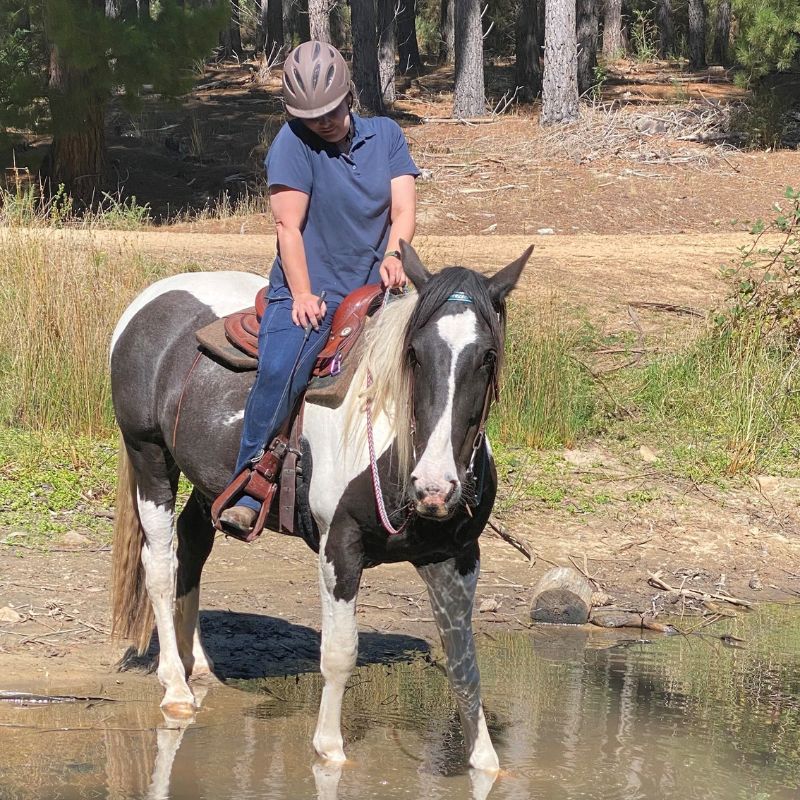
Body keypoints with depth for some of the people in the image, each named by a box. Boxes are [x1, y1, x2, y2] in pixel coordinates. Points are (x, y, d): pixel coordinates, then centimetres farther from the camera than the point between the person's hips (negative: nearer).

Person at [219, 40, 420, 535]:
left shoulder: (386, 135, 8)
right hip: (308, 292, -4)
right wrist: (302, 296, -17)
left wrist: (394, 256, -19)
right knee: (279, 372, -30)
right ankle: (246, 494, -24)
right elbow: (289, 226, -8)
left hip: (372, 289, 4)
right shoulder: (293, 142, -4)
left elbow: (404, 209, 2)